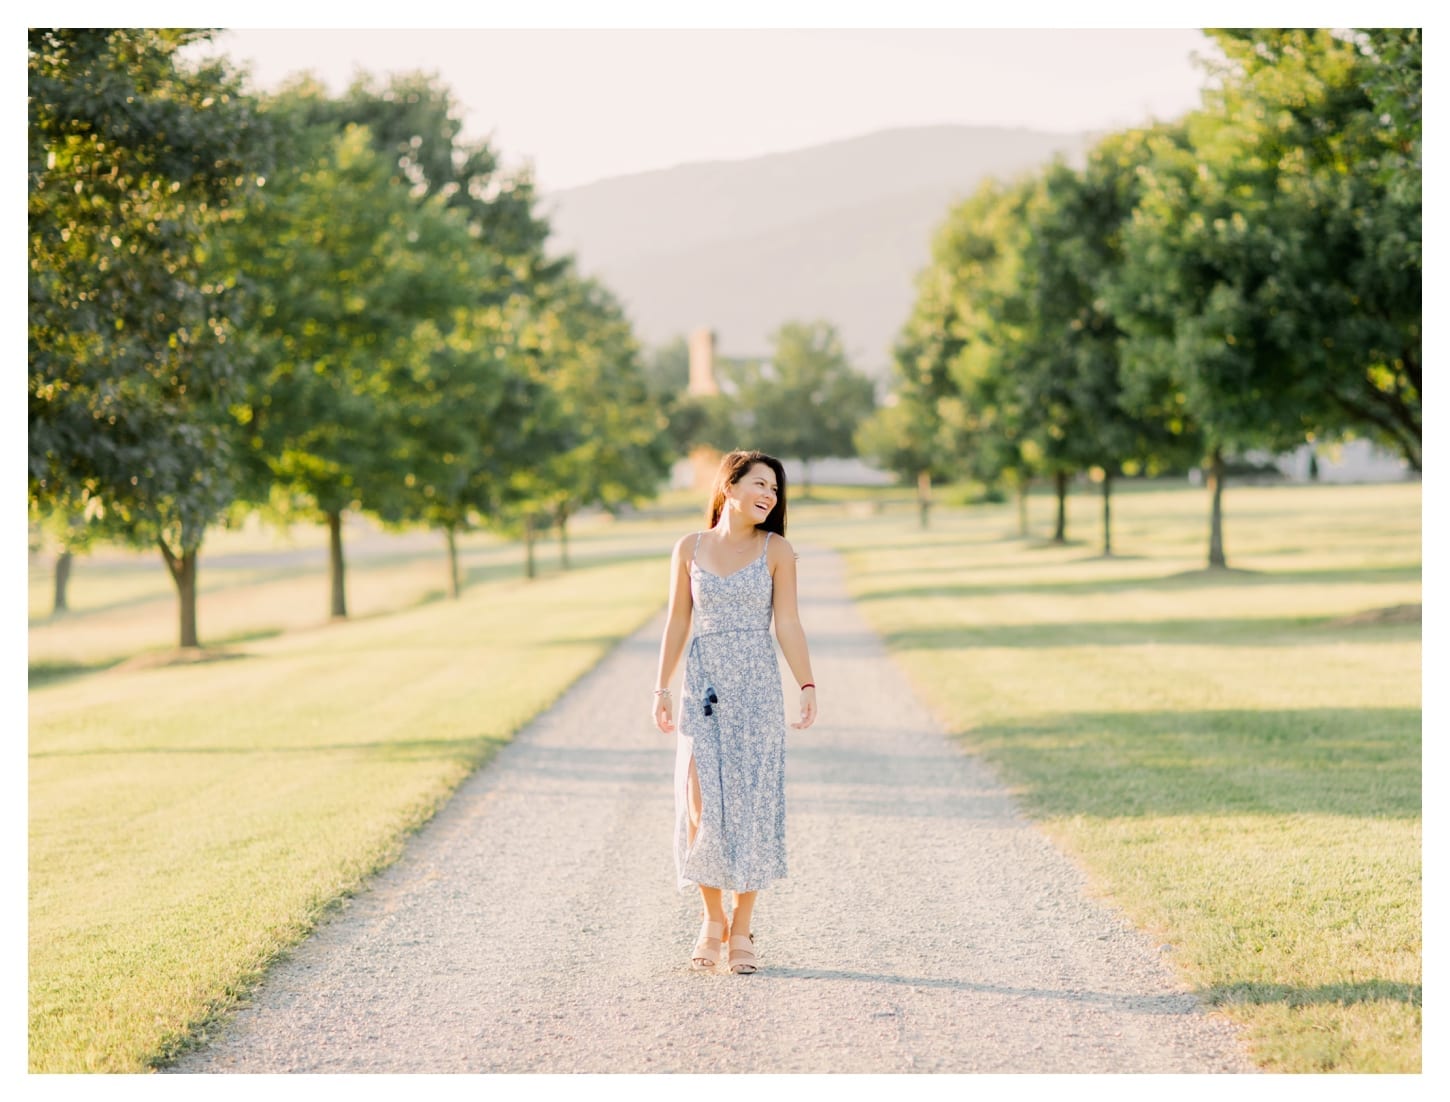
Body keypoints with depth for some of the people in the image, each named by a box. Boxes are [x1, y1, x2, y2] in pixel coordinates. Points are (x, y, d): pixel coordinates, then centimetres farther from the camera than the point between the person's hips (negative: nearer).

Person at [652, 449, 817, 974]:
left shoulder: (776, 551, 2)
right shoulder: (690, 548, 5)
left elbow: (787, 623, -1)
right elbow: (677, 621, 9)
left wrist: (807, 685, -12)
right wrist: (661, 689, 5)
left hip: (757, 688, -1)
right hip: (703, 688, 1)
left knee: (751, 803, 0)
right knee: (701, 805, -5)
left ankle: (741, 931, 9)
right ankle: (713, 920, 15)